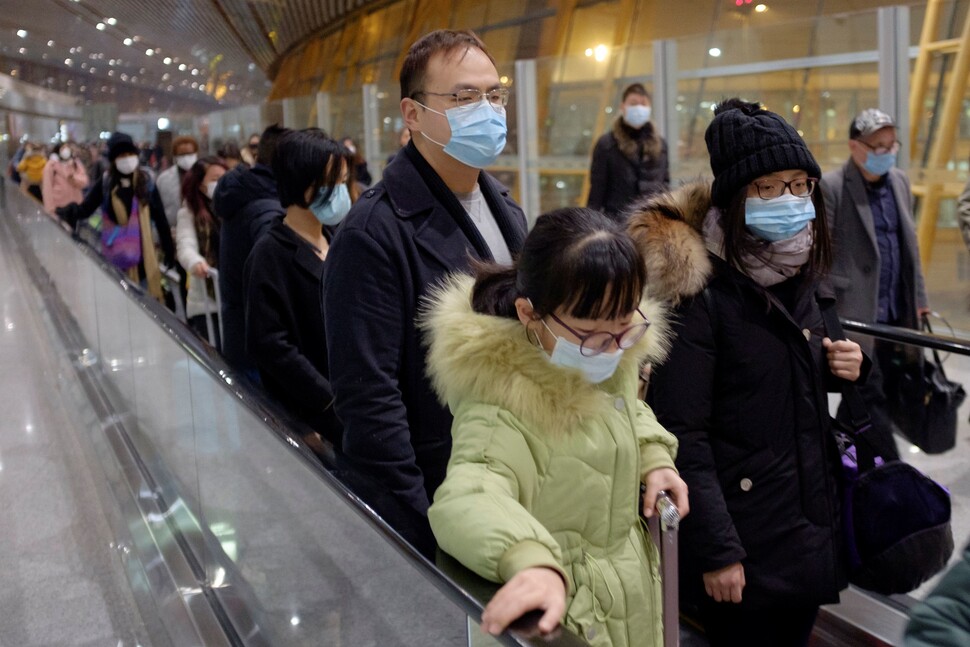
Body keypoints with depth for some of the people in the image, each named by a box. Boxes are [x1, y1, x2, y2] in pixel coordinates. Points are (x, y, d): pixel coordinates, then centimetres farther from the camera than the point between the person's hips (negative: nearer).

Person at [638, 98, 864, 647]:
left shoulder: (801, 275, 4)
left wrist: (841, 368, -2)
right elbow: (682, 433, -20)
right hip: (747, 542, -7)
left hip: (812, 528, 7)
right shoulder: (698, 291, -19)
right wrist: (716, 551, -20)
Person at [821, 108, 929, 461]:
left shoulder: (900, 181, 13)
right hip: (856, 315, -7)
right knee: (871, 399, -2)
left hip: (895, 315, 8)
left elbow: (910, 244, 19)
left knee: (886, 392, 14)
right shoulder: (830, 187, -10)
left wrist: (919, 299, 18)